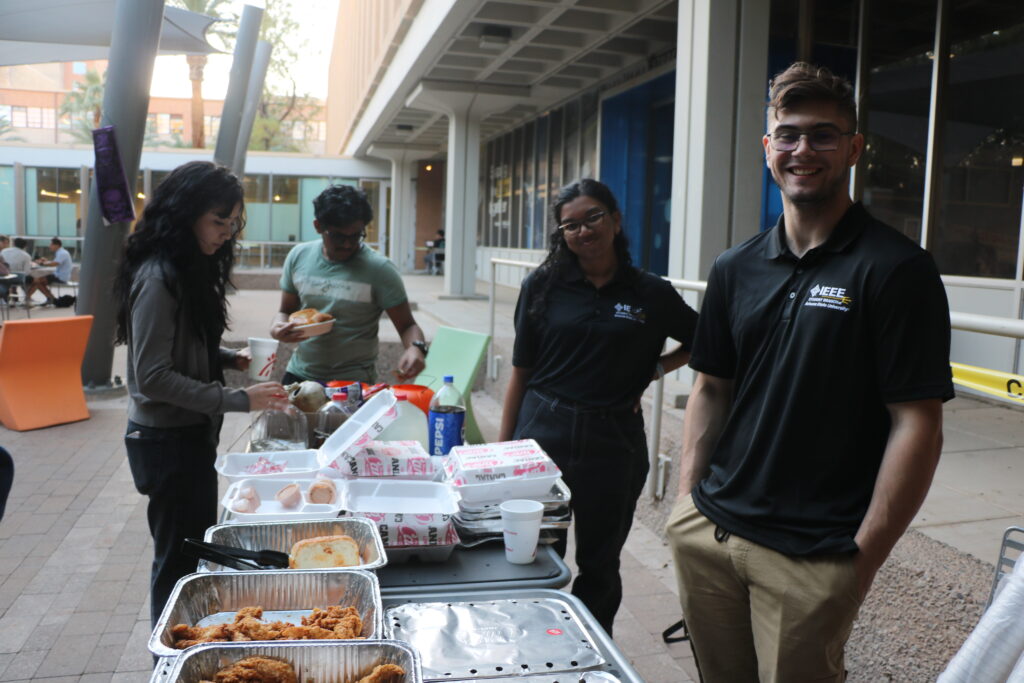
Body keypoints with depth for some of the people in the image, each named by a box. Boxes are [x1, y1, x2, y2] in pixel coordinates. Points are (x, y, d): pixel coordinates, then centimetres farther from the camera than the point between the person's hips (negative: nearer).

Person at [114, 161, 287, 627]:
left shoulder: (190, 269, 8)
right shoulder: (157, 278, -21)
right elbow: (152, 376, -24)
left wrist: (231, 358, 0)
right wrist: (240, 400, -24)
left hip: (191, 435, 9)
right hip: (168, 442, -9)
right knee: (178, 560, 5)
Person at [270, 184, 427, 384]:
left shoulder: (380, 269, -14)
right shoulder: (298, 257, 0)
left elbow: (407, 326, -10)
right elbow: (286, 311, 11)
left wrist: (416, 347, -32)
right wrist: (278, 326, -12)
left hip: (354, 383, -4)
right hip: (299, 374, 4)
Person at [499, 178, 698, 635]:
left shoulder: (651, 294, 1)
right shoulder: (543, 287, 1)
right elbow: (521, 373, 3)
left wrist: (656, 369, 0)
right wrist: (504, 450, 2)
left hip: (613, 442, 0)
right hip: (543, 434, 0)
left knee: (600, 566, 14)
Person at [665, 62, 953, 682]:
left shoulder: (897, 270, -9)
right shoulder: (736, 269, 7)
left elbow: (918, 426, -11)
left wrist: (864, 559, -11)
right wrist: (689, 495, 4)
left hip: (813, 559, -5)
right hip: (709, 534, 5)